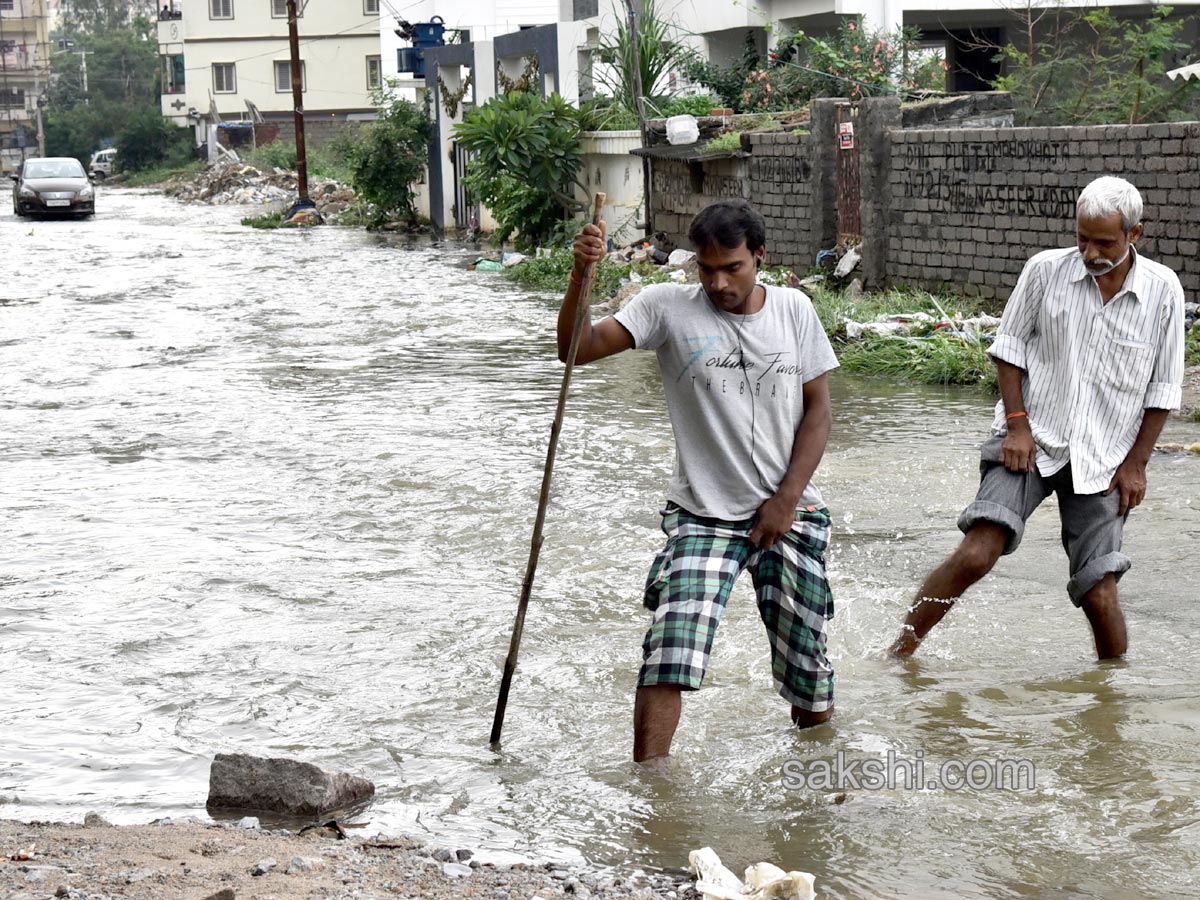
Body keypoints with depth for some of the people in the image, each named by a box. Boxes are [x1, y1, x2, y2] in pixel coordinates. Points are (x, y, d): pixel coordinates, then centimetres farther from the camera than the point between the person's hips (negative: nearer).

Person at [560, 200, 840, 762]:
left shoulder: (793, 309, 3)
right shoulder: (668, 308, -5)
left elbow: (817, 407, 5)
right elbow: (577, 348, -14)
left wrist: (787, 498, -3)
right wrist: (580, 275, -30)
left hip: (789, 514, 2)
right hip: (702, 515, -2)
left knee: (805, 651, 8)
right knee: (669, 655, -17)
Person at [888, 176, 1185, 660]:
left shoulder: (1163, 290, -1)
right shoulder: (1045, 270, -2)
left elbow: (1163, 388, 6)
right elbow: (1009, 347, 7)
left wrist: (1136, 464, 2)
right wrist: (1017, 425, -3)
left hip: (1103, 460, 1)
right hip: (1032, 441, -1)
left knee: (1099, 593, -5)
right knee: (975, 554, -17)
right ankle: (897, 655, -6)